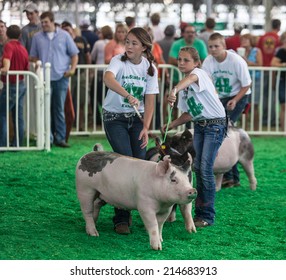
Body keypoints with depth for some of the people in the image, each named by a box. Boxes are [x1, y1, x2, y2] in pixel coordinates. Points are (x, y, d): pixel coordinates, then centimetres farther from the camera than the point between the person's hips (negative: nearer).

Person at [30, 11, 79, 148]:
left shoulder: (64, 35, 4)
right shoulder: (37, 37, 7)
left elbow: (74, 54, 7)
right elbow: (33, 56, 12)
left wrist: (72, 69, -6)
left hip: (61, 77, -1)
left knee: (60, 109, 5)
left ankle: (60, 138, 9)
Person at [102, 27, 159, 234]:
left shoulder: (149, 68, -3)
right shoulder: (119, 61, -16)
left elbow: (150, 101, -5)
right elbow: (108, 78, -39)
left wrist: (146, 127, -18)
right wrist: (128, 96, -54)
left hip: (137, 118, 4)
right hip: (114, 117, -4)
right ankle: (121, 218, -8)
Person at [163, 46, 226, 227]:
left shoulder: (199, 73, -14)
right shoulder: (184, 87, 11)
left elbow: (190, 78, -40)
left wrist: (174, 90, -61)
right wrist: (172, 125, 0)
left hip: (215, 124, -8)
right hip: (199, 125, 8)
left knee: (206, 169, -12)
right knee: (198, 168, 7)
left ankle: (208, 216, -5)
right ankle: (200, 212, 16)